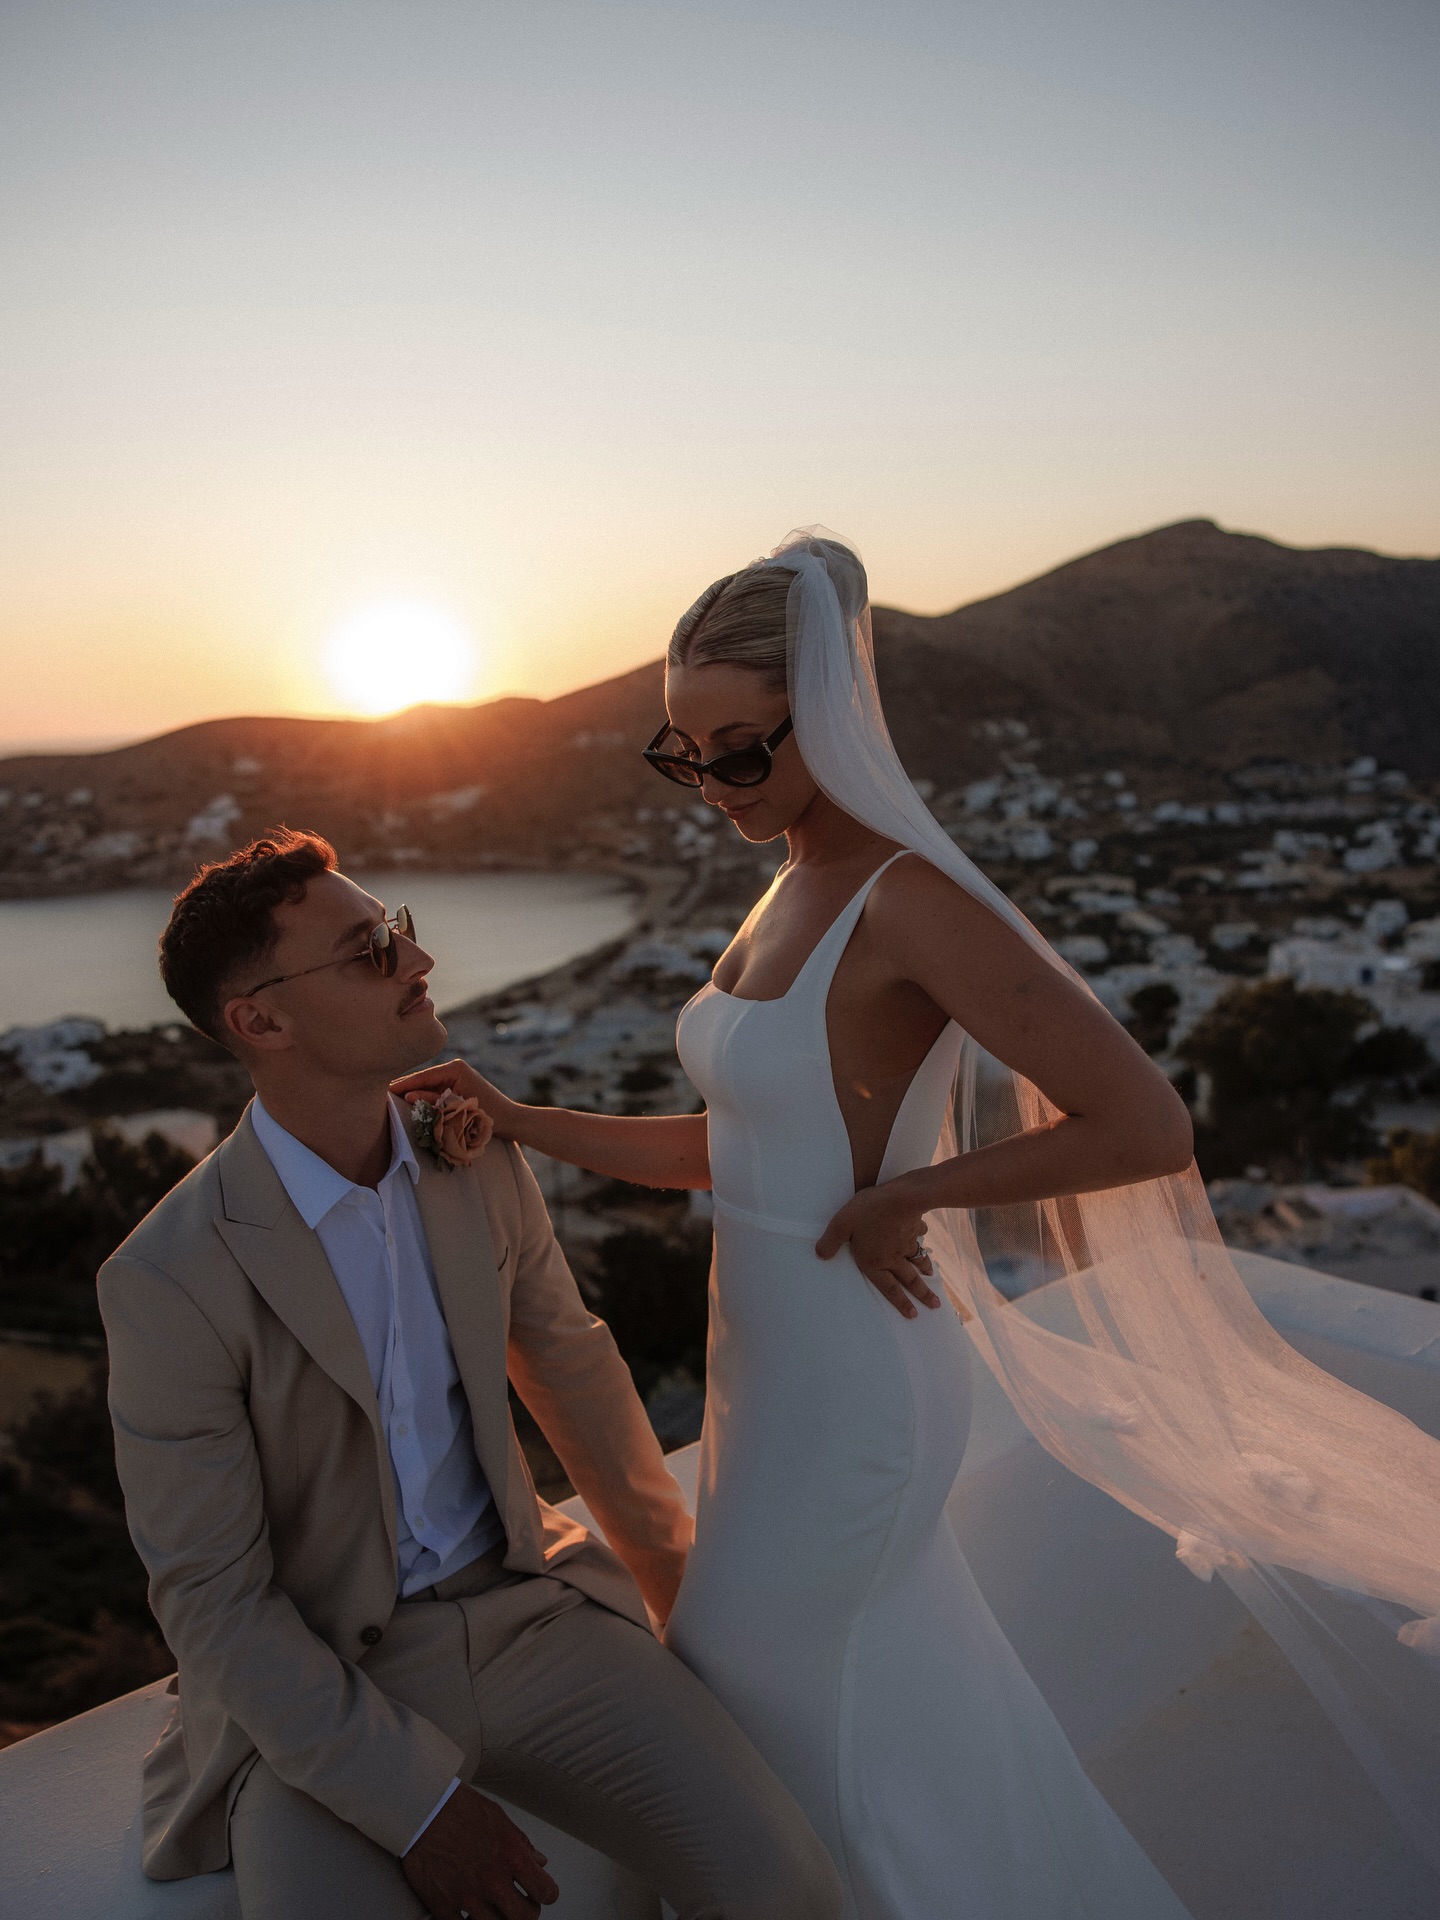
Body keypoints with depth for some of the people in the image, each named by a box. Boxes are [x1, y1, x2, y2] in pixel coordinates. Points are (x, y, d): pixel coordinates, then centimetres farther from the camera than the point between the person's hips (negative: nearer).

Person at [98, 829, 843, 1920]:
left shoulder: (477, 1158, -5)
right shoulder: (169, 1282, -19)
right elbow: (210, 1598, -13)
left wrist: (684, 1586, 20)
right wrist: (417, 1806, -16)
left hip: (520, 1605, 3)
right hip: (314, 1687, -3)